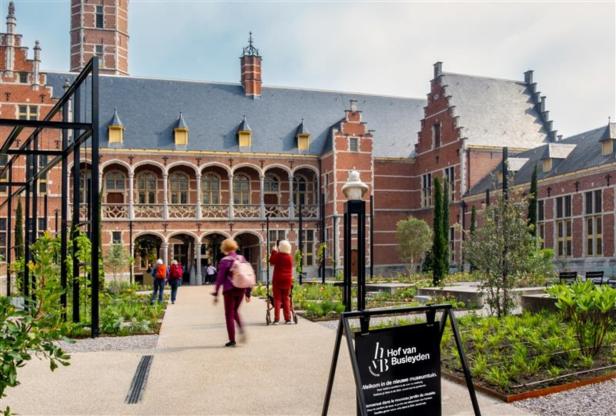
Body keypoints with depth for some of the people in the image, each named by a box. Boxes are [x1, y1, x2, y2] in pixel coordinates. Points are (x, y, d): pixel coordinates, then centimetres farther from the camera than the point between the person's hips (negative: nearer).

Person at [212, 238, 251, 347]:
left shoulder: (225, 261, -10)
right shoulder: (242, 258, 4)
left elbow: (220, 278, -10)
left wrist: (215, 294, -4)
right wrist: (248, 293, 13)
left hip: (229, 290, -5)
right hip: (241, 289, 5)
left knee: (229, 315, 7)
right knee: (235, 311, 24)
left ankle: (232, 340, 9)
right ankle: (242, 330, 3)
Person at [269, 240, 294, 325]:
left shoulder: (277, 256, -9)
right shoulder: (290, 257, 0)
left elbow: (271, 262, 7)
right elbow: (290, 269, 10)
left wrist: (273, 252, 13)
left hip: (277, 280, -3)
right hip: (287, 280, 3)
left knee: (277, 299, 2)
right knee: (286, 299, 10)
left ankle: (277, 319, -1)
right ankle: (288, 318, 9)